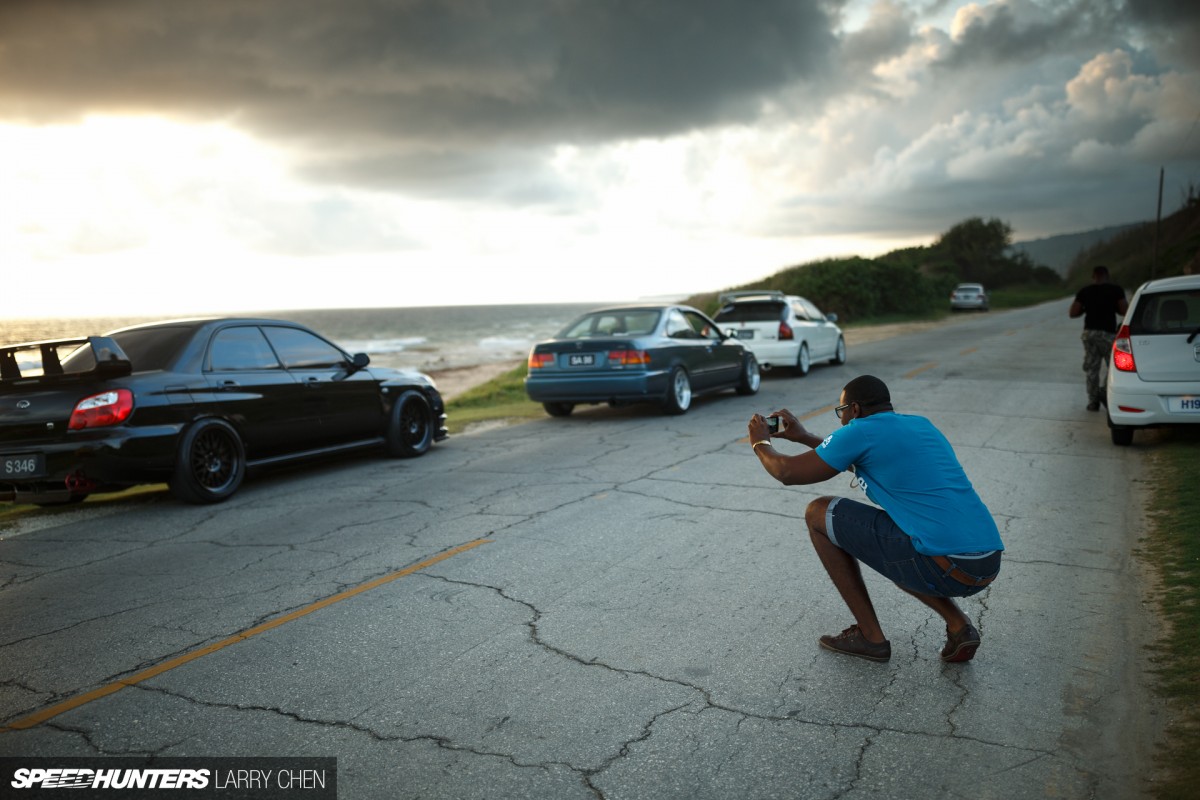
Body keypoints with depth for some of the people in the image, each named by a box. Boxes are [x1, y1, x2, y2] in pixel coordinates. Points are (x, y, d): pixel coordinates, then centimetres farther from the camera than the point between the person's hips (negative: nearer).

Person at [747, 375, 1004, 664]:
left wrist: (761, 443, 24)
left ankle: (870, 637, 12)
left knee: (818, 514, 5)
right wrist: (804, 437, 41)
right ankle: (959, 625, 16)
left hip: (945, 569, -8)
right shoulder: (921, 425, 19)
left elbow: (788, 472, 3)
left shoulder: (861, 431, -4)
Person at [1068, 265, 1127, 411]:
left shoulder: (1084, 291, 3)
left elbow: (1073, 313, 0)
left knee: (1091, 368, 7)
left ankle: (1093, 401, 6)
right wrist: (1112, 308, 12)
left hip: (1089, 333, 3)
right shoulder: (1116, 290, -3)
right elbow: (1124, 311, -7)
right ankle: (1103, 390, -10)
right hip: (1108, 333, -3)